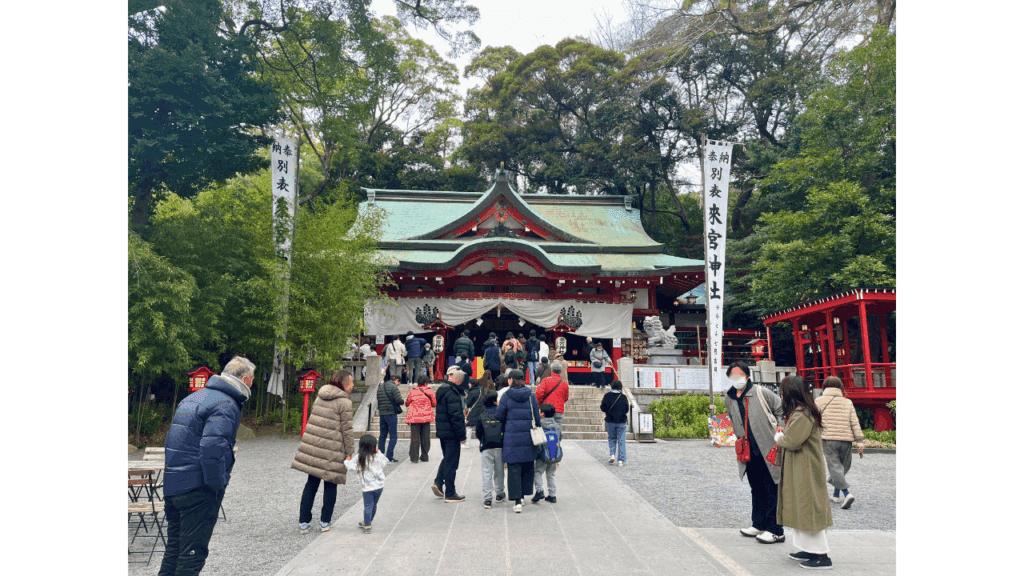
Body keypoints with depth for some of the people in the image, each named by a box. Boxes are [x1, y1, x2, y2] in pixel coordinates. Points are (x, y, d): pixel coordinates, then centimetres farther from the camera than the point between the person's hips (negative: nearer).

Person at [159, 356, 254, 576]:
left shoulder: (193, 397, 14)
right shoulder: (226, 405, -16)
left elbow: (171, 441, 19)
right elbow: (212, 449, -26)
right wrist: (218, 486, -18)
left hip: (172, 484, 9)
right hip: (197, 489, -9)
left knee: (174, 547, 20)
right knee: (193, 552, 1)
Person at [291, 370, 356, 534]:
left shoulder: (320, 397, 12)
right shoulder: (344, 402, -10)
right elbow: (346, 430, -10)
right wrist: (350, 452, -3)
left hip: (313, 446, 6)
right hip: (332, 451, -6)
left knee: (311, 483, 13)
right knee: (330, 485, 10)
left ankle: (304, 522, 14)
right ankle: (325, 522, 18)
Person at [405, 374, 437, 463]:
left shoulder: (412, 392, -1)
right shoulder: (430, 391, -1)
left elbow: (407, 403, 11)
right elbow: (435, 404, 6)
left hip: (414, 418, -1)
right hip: (426, 417, 1)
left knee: (415, 438, 2)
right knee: (425, 437, 11)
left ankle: (414, 457, 0)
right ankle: (424, 456, 16)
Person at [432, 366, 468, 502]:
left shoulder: (442, 390, 12)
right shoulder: (452, 393, -19)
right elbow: (456, 416, -22)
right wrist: (462, 435, -17)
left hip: (442, 431, 9)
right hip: (451, 433, -9)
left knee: (447, 459, 23)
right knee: (451, 462, 0)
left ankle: (438, 482, 13)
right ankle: (450, 494, 7)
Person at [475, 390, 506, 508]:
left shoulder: (481, 416, -1)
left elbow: (478, 433, 4)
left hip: (486, 448, 0)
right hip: (500, 447, 1)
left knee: (487, 473, 1)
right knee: (499, 472, 16)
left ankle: (487, 498, -3)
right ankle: (499, 494, 28)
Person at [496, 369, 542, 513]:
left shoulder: (506, 396, -4)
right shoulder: (530, 396, 2)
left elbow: (499, 416, -3)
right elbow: (537, 418, 4)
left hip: (512, 437, -2)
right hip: (528, 438, 2)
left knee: (514, 469, 1)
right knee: (527, 466, 17)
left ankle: (517, 501, -5)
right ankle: (522, 495, 26)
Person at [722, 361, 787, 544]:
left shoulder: (761, 393, -10)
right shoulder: (729, 398, 6)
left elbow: (781, 409, 0)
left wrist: (776, 431, -3)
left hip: (768, 450, -6)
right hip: (749, 452, 6)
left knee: (772, 489, -1)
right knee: (756, 489, 16)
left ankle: (775, 530, 5)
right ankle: (759, 524, 27)